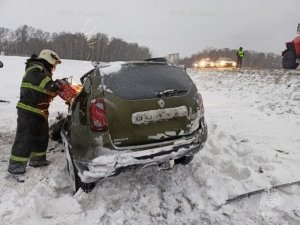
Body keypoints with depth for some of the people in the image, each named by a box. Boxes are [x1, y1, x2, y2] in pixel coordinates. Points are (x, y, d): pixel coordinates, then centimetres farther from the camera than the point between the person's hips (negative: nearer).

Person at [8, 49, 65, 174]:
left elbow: (46, 92, 19)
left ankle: (37, 159, 29)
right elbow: (48, 87, -29)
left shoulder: (42, 70, 20)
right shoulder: (36, 70, -14)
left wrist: (57, 89, 6)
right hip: (29, 111, -10)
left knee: (42, 136, 16)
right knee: (25, 138, -4)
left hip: (38, 111, 10)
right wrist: (58, 83, -16)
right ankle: (16, 165, 6)